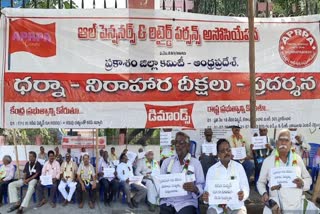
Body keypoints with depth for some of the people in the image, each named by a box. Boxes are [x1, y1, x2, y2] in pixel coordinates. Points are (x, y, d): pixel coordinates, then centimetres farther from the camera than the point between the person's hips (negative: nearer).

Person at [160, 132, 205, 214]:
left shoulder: (195, 163, 4)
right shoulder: (166, 161, 11)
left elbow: (201, 185, -1)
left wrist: (195, 189, -21)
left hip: (187, 202, -1)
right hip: (167, 201, 2)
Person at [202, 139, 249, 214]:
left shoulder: (239, 167, 7)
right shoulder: (212, 170, 7)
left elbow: (245, 188, 1)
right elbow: (208, 190, 1)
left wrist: (242, 195, -24)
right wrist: (206, 197, -24)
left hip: (236, 205, 0)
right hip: (216, 205, 0)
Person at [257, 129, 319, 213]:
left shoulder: (298, 159, 6)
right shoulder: (268, 161, 2)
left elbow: (308, 178, 14)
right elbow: (261, 182, 9)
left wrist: (303, 183, -7)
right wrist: (264, 193, -9)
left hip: (298, 203, 2)